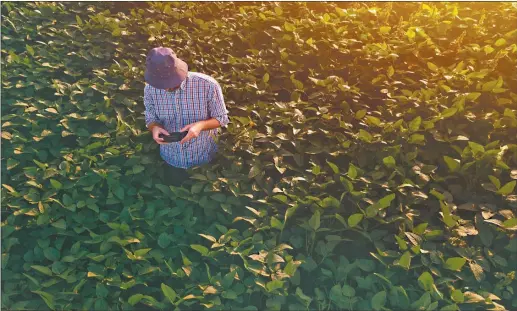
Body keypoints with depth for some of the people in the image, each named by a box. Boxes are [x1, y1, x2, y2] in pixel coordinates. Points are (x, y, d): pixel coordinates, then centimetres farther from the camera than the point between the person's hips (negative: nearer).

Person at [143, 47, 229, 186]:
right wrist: (154, 127, -27)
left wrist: (201, 125, -36)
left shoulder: (208, 85, -27)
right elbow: (151, 119, -3)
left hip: (203, 158, -2)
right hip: (171, 159, 2)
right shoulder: (150, 89, -17)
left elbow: (222, 118, -15)